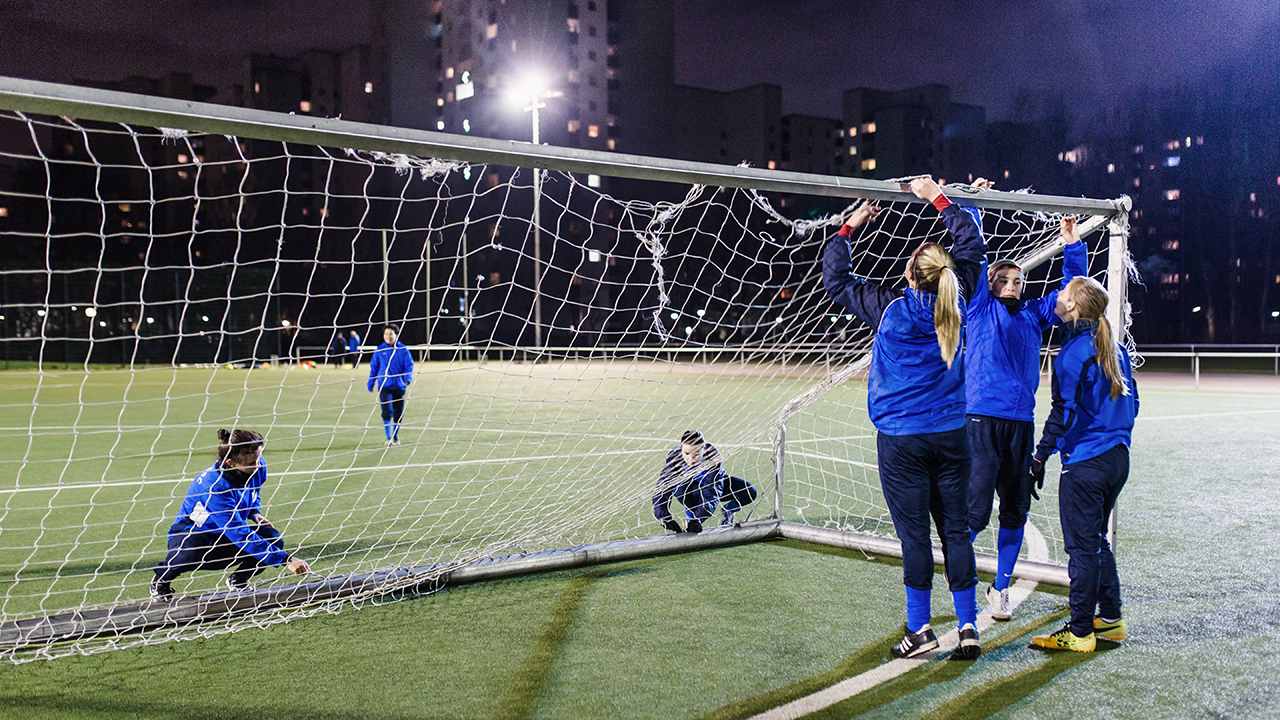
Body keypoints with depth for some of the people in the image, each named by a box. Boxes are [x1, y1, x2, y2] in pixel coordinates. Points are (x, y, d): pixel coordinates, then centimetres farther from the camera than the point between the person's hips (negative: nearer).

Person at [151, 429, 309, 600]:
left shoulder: (258, 468, -14)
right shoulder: (213, 486, -35)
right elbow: (241, 535, -39)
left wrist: (254, 513, -7)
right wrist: (286, 560, -42)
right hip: (189, 534, -5)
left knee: (273, 538, -21)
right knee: (191, 550, -41)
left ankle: (237, 580, 5)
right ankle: (160, 581, -7)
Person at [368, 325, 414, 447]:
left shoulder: (403, 350, 2)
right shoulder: (379, 350, 3)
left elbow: (409, 365, 0)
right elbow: (373, 368, 8)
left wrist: (408, 379, -17)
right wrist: (370, 385, 8)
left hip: (399, 386, 1)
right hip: (384, 386, -1)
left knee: (398, 412, 7)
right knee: (387, 412, -12)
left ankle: (395, 436, 26)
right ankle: (388, 438, -4)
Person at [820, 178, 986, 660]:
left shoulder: (888, 308, -9)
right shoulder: (956, 302, -1)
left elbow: (835, 279, 3)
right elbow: (971, 243, 13)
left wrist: (850, 227, 12)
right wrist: (937, 198, 19)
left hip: (901, 439, -3)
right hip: (951, 434, 4)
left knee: (914, 533, 2)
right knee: (956, 529, 8)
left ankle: (919, 630, 9)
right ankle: (968, 628, 13)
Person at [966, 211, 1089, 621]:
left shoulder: (1034, 314, 19)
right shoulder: (979, 308, 6)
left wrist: (1072, 244, 20)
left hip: (1022, 424, 5)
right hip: (982, 420, -5)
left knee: (1015, 511, 9)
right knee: (976, 511, -9)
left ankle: (1001, 587, 23)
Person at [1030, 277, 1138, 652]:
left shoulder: (1075, 352, -14)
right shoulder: (1113, 346, 11)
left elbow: (1065, 411, -18)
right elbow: (1131, 403, 17)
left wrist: (1040, 456, -14)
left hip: (1085, 463, -9)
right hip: (1117, 458, 9)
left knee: (1082, 545, -2)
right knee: (1096, 540, 20)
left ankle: (1080, 632, 5)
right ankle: (1110, 618, 27)